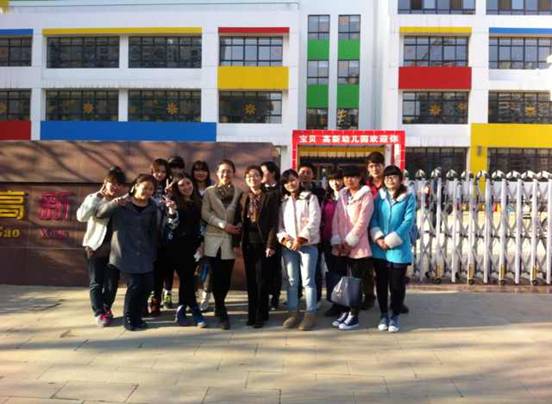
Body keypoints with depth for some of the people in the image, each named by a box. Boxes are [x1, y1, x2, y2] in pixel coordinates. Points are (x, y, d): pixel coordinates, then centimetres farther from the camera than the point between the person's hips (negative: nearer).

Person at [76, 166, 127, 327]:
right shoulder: (94, 199, -2)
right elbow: (81, 216, -20)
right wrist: (98, 196, -20)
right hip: (96, 245, -2)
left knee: (112, 281, 10)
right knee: (96, 282, 1)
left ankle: (106, 309, 30)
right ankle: (99, 313, 10)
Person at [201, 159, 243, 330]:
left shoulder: (239, 193, 4)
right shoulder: (209, 191, 4)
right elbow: (205, 213, -3)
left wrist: (238, 240, -7)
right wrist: (223, 224, -13)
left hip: (231, 239, 1)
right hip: (214, 238, -1)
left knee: (226, 276, 4)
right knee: (217, 275, -5)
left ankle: (219, 306, 24)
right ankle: (222, 313, 1)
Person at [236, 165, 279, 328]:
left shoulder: (270, 196, -3)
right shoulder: (244, 197, 10)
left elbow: (274, 222, -8)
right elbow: (238, 221, 9)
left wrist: (271, 244, -14)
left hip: (263, 242, -4)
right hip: (248, 243, 4)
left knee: (262, 280, 0)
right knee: (250, 280, 9)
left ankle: (261, 315, 9)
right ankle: (252, 314, 18)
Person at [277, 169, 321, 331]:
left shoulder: (310, 198, 1)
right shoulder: (282, 201, 13)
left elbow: (314, 221, -8)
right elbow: (278, 223, 8)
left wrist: (301, 239, -14)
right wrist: (284, 239, -10)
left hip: (308, 245, -3)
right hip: (288, 246, 4)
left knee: (308, 280, -3)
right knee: (292, 281, 8)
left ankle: (310, 314, 3)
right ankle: (293, 313, 15)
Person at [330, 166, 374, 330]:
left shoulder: (366, 195, -5)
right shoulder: (342, 195, 13)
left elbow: (362, 221, -12)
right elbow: (336, 219, 8)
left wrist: (350, 242, -13)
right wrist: (337, 241, -3)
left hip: (358, 245, -5)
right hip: (343, 246, 5)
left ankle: (354, 316, 7)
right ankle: (346, 311, 20)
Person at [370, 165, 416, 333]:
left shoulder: (408, 197, -3)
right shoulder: (379, 196, 7)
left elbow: (408, 222, -10)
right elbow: (373, 218, 2)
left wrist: (390, 240, -14)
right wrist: (378, 238, -12)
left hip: (399, 248, -3)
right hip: (379, 248, 3)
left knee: (397, 284, 5)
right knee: (381, 283, 11)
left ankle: (395, 316, 20)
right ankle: (383, 314, 25)